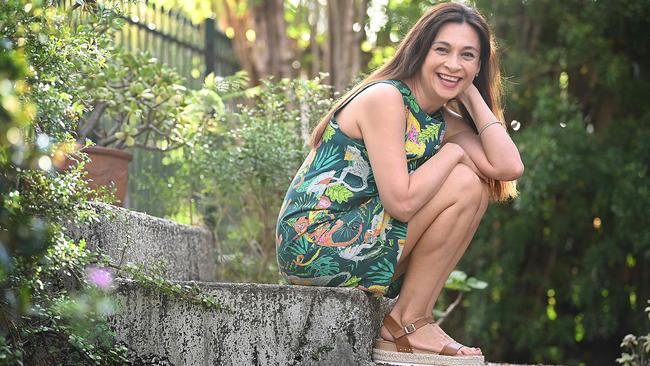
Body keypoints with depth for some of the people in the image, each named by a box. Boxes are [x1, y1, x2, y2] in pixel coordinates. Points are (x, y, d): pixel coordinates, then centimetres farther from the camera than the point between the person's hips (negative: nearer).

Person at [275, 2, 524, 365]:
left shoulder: (445, 122, 12)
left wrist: (471, 94, 1)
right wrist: (454, 152, -9)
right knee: (464, 185, -12)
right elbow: (401, 203, -23)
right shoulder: (384, 97, -14)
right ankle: (407, 325, -6)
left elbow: (509, 167, -4)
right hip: (313, 244, -9)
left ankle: (410, 321, 2)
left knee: (477, 191, 6)